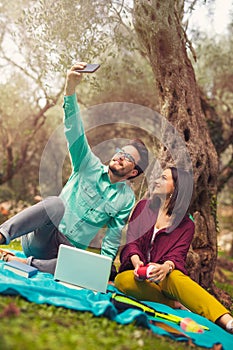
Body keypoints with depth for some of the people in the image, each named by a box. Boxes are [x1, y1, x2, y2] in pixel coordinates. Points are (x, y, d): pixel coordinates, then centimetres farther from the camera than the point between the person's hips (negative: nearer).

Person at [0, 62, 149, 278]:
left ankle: (25, 263, -26)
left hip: (70, 250, 1)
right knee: (56, 203, -35)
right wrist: (71, 88, -28)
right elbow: (74, 130, -14)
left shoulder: (127, 199, 5)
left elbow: (112, 240, 6)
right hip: (40, 241, -1)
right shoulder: (90, 167, 1)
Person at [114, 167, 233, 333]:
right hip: (135, 272, 2)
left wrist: (166, 267, -31)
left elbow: (178, 255, -6)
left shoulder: (186, 225, 9)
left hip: (163, 277, -1)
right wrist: (137, 262, -19)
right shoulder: (143, 206, 13)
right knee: (124, 280, -34)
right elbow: (131, 240, 3)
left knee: (176, 278, -37)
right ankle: (178, 305, -29)